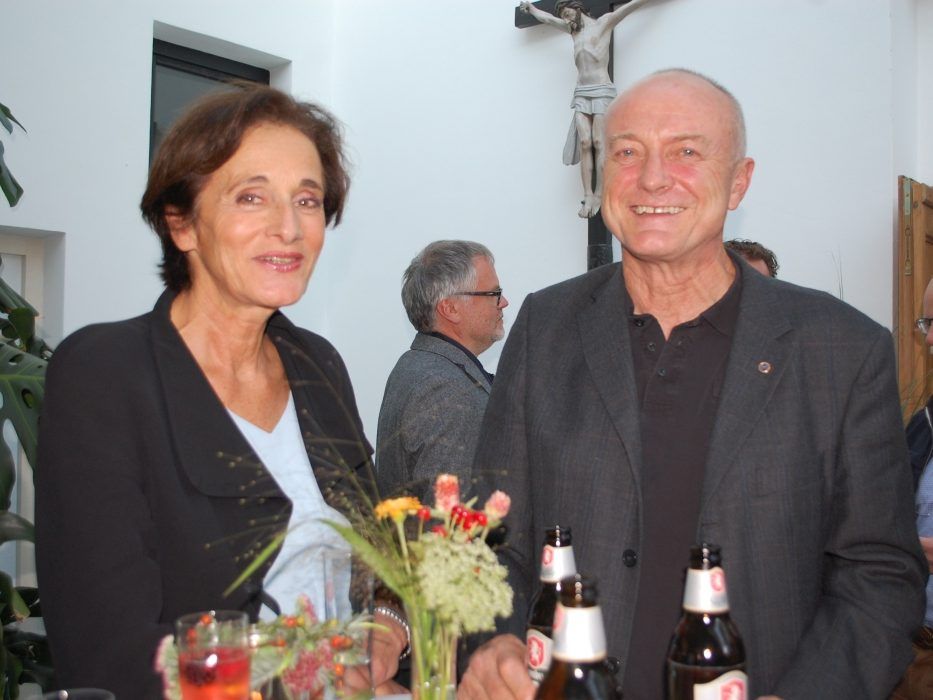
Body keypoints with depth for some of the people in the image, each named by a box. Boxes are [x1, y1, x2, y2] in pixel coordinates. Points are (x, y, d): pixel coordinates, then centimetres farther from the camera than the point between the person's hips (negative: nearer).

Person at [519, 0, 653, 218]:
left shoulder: (604, 22, 6)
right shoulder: (573, 30, 23)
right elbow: (546, 18, 35)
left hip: (602, 92, -5)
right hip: (581, 94, 5)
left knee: (599, 143, -12)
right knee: (584, 144, -10)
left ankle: (599, 196, -14)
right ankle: (588, 196, -16)